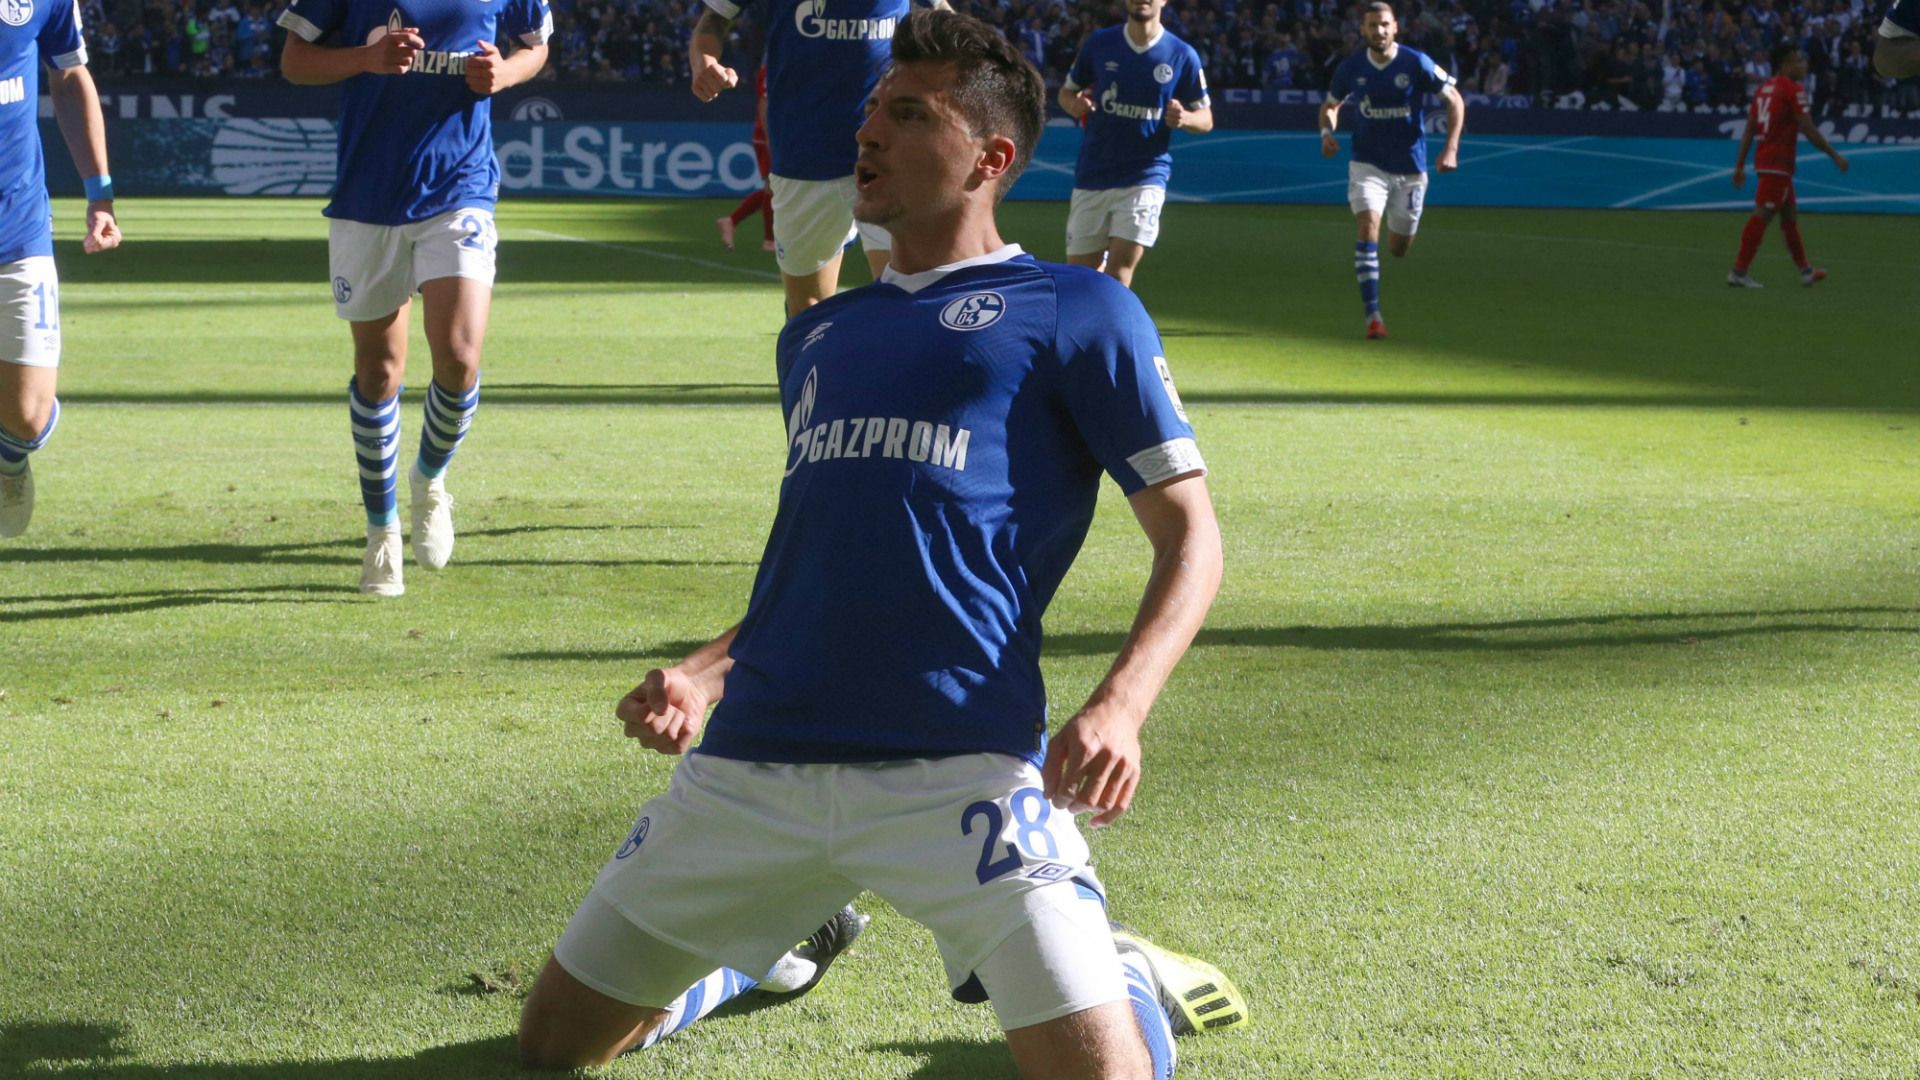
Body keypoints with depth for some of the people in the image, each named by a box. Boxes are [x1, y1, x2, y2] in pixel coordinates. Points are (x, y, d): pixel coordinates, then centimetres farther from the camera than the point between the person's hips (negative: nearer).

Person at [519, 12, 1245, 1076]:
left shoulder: (1075, 312, 6)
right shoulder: (818, 334, 24)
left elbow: (1189, 534, 2)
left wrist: (1117, 706, -15)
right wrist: (707, 672, 11)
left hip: (955, 767, -5)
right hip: (751, 763, 6)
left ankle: (1123, 976, 19)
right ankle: (772, 952, 37)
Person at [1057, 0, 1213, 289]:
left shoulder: (1182, 56, -2)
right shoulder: (1098, 43, 2)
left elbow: (1205, 118, 6)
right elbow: (1067, 91, 13)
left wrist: (1184, 118, -18)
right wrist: (1074, 105, -11)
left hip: (1145, 177, -2)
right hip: (1091, 177, 2)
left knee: (1118, 273, -14)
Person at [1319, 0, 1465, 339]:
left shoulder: (1416, 64, -10)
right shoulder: (1351, 68, -3)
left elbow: (1455, 100, -2)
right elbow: (1330, 105, 14)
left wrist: (1451, 149, -11)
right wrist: (1327, 133, -8)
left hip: (1410, 167, 0)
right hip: (1367, 164, 0)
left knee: (1399, 248, 9)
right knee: (1367, 229, -21)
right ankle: (1373, 316, -19)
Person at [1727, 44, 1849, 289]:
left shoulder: (1765, 88, 14)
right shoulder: (1793, 89, -11)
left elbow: (1749, 129, 13)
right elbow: (1808, 130, -14)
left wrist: (1740, 165, 15)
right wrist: (1835, 155, -7)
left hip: (1764, 157, 9)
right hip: (1778, 161, -9)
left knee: (1790, 214, 17)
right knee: (1763, 215, -8)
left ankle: (1805, 270, 25)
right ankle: (1738, 272, -10)